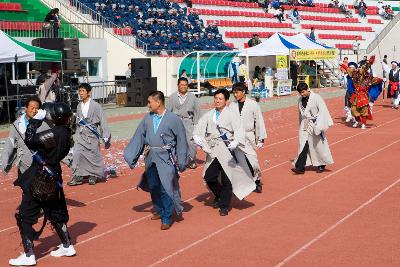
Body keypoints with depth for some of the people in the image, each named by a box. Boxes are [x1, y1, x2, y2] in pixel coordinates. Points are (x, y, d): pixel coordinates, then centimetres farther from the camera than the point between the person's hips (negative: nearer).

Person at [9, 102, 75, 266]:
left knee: (24, 216, 0)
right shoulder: (65, 133, 4)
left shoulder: (54, 134, -22)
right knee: (55, 213, 23)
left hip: (39, 179, -9)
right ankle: (67, 246, 31)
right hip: (53, 177, 9)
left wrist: (36, 120, -18)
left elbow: (29, 140, -26)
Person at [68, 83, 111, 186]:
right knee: (77, 153, -6)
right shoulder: (79, 106, 7)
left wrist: (105, 136, -10)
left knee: (94, 155, 5)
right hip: (81, 134, 4)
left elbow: (102, 120, -8)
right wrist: (78, 134, 12)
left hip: (92, 134, -4)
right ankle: (78, 177, 0)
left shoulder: (95, 105, -8)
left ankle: (94, 176, 23)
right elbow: (78, 122, 14)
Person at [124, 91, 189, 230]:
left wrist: (181, 163, -3)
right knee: (153, 187, 14)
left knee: (165, 189, -6)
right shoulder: (147, 118, 3)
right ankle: (159, 211, 36)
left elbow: (181, 141, -3)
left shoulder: (173, 119, -9)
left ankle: (166, 219, 5)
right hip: (151, 159, 5)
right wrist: (130, 156, 4)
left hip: (166, 159, -5)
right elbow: (138, 137, 8)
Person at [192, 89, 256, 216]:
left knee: (227, 179, 0)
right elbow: (200, 125, -3)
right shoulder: (209, 115, 7)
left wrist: (236, 142, -35)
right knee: (209, 176, 3)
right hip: (213, 150, 4)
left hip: (227, 149, -4)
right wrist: (196, 136, -23)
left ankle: (224, 206, 15)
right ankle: (219, 196, 32)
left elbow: (238, 130, -17)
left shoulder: (230, 115, -6)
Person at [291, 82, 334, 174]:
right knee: (303, 145, -4)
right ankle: (300, 167, -7)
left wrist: (319, 125, -19)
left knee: (319, 145, 7)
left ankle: (321, 165, 24)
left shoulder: (316, 98, -11)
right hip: (305, 125, 5)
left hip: (314, 125, -5)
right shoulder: (300, 100, 7)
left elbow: (322, 111, -13)